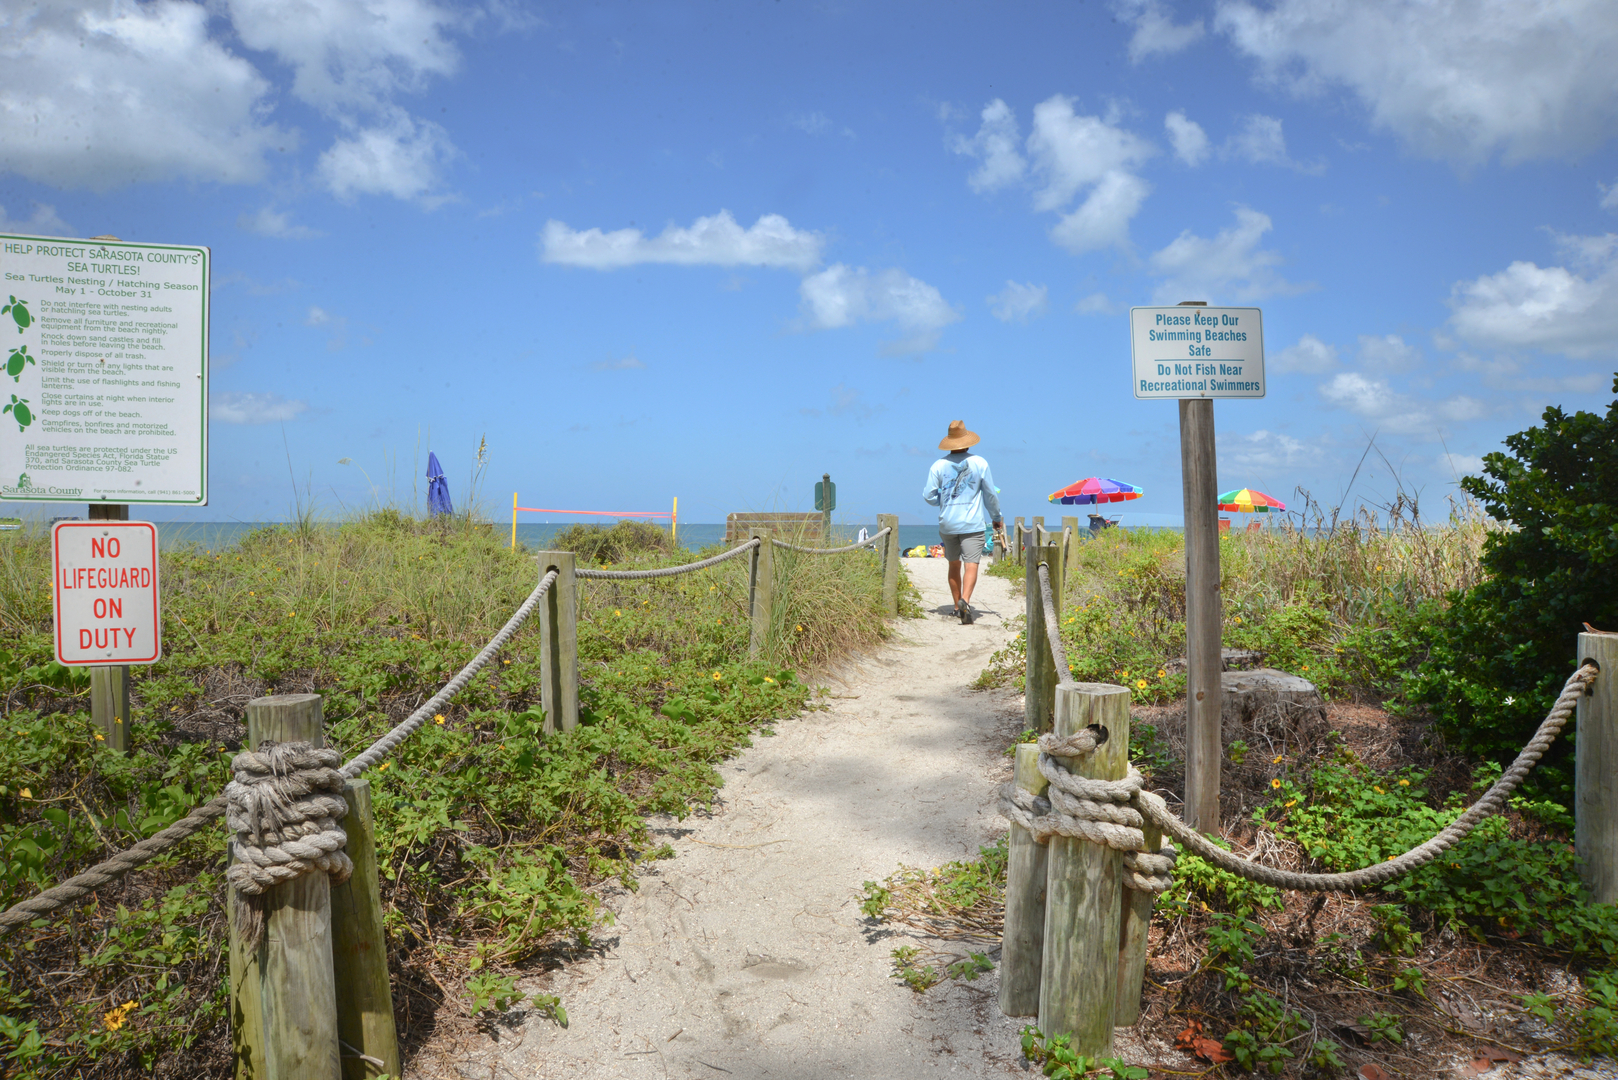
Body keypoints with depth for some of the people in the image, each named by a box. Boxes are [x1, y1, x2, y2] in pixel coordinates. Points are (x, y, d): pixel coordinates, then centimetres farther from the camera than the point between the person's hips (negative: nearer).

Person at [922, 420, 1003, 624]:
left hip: (947, 524, 2)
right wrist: (996, 517, 19)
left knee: (954, 565, 15)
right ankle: (964, 600, -29)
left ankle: (958, 605, 20)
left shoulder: (938, 465, 0)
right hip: (972, 524, -2)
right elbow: (990, 495, 4)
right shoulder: (980, 463, -1)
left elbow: (928, 496, 0)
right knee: (971, 565, -8)